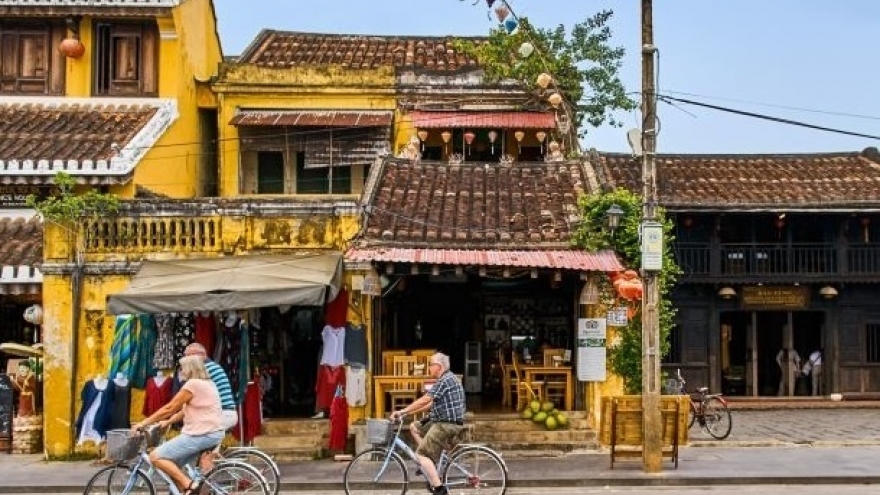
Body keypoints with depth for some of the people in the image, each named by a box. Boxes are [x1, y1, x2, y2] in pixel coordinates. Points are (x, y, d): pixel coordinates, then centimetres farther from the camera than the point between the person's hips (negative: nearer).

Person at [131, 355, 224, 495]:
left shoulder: (193, 384, -10)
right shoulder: (207, 384, 20)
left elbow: (169, 408, -8)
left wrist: (143, 423, -1)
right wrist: (167, 422, 22)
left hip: (201, 435, -10)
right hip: (213, 433, 10)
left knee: (156, 456, -10)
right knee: (173, 465, 16)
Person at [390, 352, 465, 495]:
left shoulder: (445, 380, -16)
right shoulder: (447, 379, 17)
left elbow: (425, 400, -21)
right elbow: (431, 403, 18)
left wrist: (402, 411, -17)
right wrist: (409, 411, 14)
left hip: (447, 424, -10)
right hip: (443, 421, 10)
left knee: (421, 454, -12)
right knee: (414, 427, 18)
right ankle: (432, 459, 14)